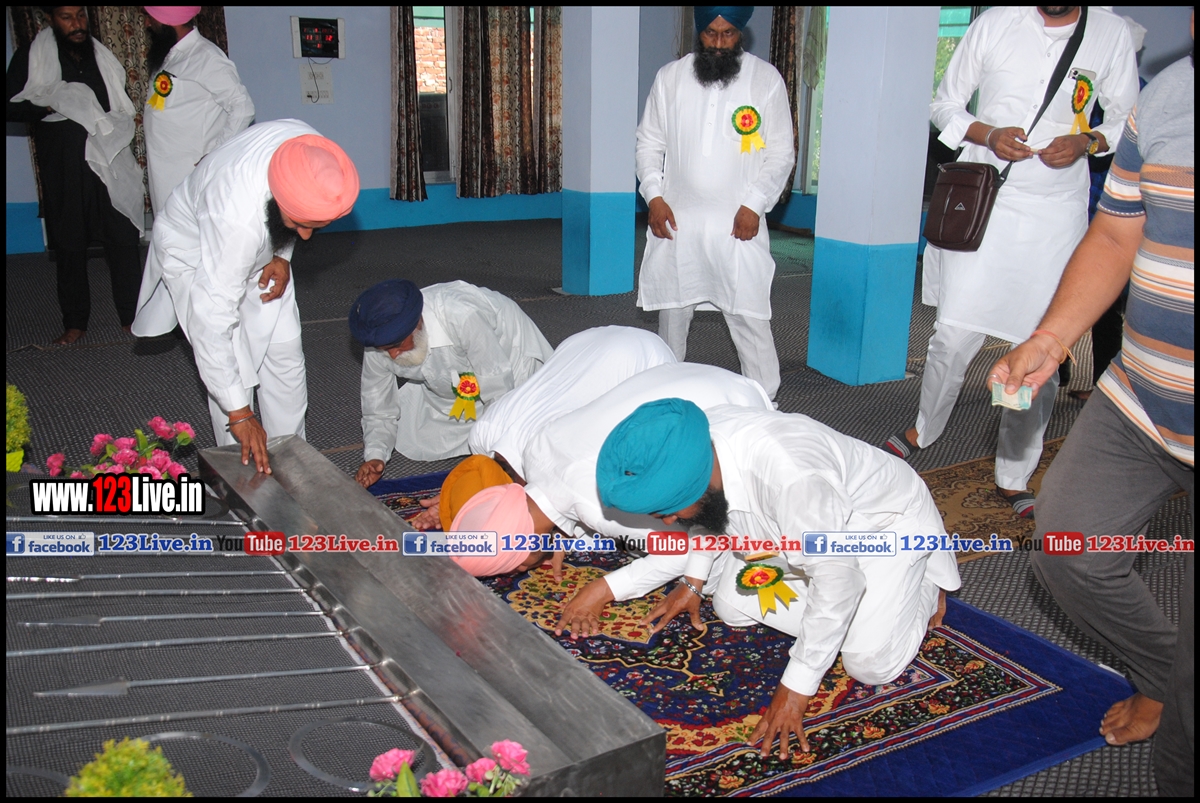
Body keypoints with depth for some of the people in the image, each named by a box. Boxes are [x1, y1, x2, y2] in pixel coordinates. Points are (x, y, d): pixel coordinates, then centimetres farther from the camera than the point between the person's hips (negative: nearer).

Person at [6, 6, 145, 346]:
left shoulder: (100, 54, 11)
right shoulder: (31, 56, 0)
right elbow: (12, 107, -2)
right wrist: (49, 106, -14)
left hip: (109, 164, 2)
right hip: (63, 172, -2)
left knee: (124, 241, 0)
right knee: (69, 247, 7)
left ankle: (132, 316, 12)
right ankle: (75, 321, 18)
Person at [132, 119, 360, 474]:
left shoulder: (310, 152, -30)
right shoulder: (237, 218, -46)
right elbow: (212, 319, -40)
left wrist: (283, 256, -12)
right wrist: (238, 412, -36)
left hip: (262, 251, 6)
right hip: (195, 252, -6)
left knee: (285, 354, 3)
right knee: (234, 369, -11)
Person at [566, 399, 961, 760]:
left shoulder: (789, 477, -46)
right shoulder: (691, 444, -23)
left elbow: (837, 577, -35)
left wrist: (796, 688, -28)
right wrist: (693, 581, 4)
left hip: (890, 520, -6)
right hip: (813, 522, 7)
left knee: (870, 665, -15)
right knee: (732, 605, -2)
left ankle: (924, 584, 14)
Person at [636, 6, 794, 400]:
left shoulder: (766, 79, -1)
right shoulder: (670, 77, 5)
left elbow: (781, 153, 0)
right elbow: (649, 142, 10)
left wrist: (755, 204, -11)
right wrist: (654, 195, -3)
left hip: (738, 223, -3)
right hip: (676, 219, 3)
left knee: (749, 316, -6)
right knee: (672, 313, 12)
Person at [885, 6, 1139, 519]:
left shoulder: (1111, 35, 3)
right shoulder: (995, 23, 2)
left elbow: (1126, 121, 11)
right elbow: (945, 105, 8)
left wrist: (1087, 142, -11)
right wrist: (987, 134, -12)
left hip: (1057, 213, 1)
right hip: (983, 203, -1)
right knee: (955, 334, -6)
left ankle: (1015, 477, 17)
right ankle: (923, 430, 23)